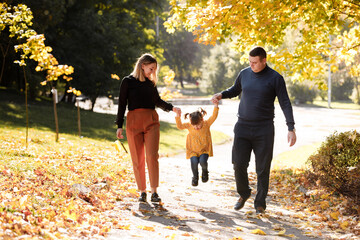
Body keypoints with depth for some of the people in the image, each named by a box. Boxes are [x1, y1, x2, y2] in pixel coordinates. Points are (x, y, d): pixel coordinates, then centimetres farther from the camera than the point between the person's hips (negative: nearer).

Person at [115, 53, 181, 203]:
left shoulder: (151, 83, 14)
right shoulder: (128, 81, 3)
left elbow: (158, 101, 27)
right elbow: (122, 104, 4)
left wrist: (171, 108, 12)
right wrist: (119, 126, 1)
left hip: (151, 121, 2)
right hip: (134, 121, -2)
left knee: (152, 156, -10)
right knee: (138, 159, 0)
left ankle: (154, 192, -9)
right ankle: (142, 191, 10)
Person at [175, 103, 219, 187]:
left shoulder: (206, 124, -9)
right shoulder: (189, 125, -6)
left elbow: (214, 117, -20)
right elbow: (180, 126, -14)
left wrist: (215, 106, -34)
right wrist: (178, 117, -29)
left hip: (204, 150, -1)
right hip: (193, 150, 1)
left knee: (202, 161, -26)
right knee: (194, 162, -24)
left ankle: (205, 171, 12)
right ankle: (195, 177, 6)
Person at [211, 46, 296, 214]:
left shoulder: (275, 78, -6)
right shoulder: (244, 73, 5)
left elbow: (285, 104, -6)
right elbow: (235, 90, 24)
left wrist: (291, 128, -14)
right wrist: (221, 95, 3)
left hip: (264, 129, -3)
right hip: (242, 126, 3)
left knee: (263, 168, 1)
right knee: (239, 164, -1)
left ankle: (260, 203, 16)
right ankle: (244, 194, 25)